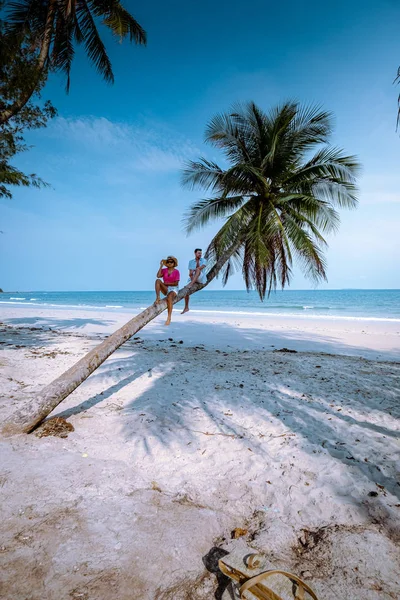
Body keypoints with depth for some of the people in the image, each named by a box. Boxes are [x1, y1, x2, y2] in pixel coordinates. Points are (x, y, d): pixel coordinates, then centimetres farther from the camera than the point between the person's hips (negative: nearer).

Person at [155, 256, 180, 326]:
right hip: (166, 289, 4)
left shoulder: (176, 271, -1)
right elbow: (158, 275, -12)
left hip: (174, 289, -4)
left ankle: (169, 318, -34)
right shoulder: (164, 270, 9)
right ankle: (158, 298, -30)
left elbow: (176, 283, -7)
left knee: (169, 298, -36)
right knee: (158, 280, -23)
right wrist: (161, 266, -8)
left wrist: (166, 283, -8)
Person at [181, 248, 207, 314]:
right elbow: (190, 273, 0)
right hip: (193, 279, 4)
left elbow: (201, 267, -16)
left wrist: (193, 270, -19)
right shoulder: (191, 262, 11)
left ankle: (191, 284, -44)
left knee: (198, 270, -33)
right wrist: (191, 279, -18)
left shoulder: (204, 260, 6)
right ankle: (186, 308, -1)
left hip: (201, 279, -3)